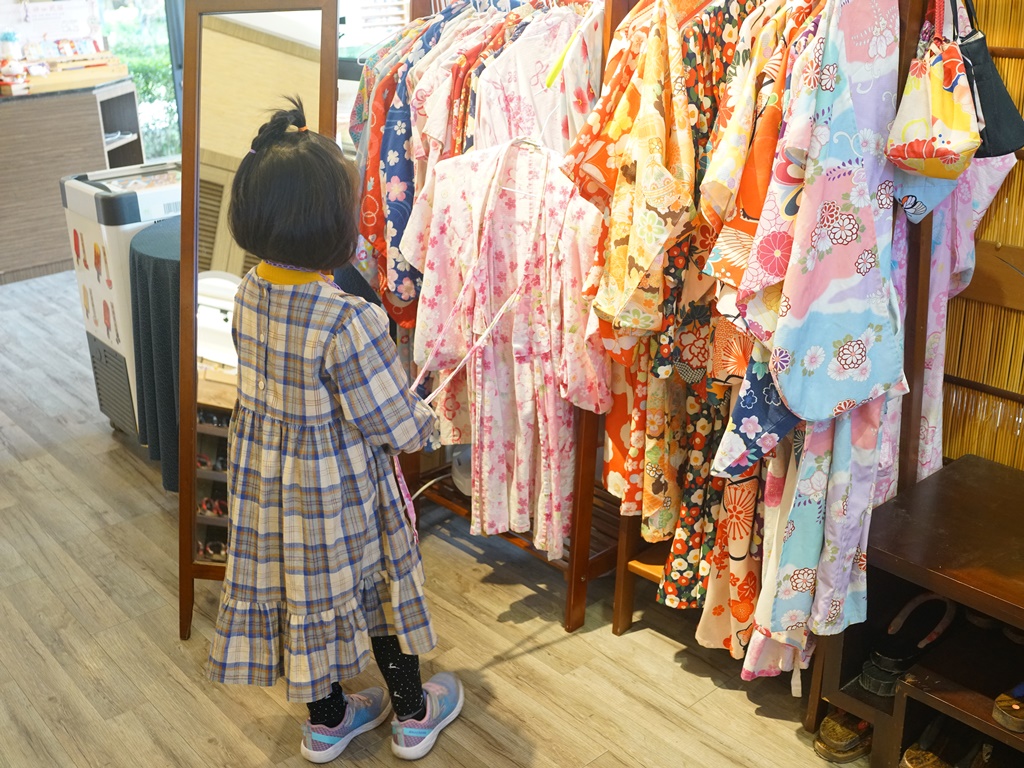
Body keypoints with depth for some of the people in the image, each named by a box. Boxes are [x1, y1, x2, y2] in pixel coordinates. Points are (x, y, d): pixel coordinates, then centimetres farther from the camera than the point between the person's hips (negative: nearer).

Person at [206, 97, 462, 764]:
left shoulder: (250, 292, -8)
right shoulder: (349, 321, -30)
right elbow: (396, 424, -23)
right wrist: (425, 421, 0)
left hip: (262, 474, 6)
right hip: (339, 484, -6)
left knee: (298, 584, 21)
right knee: (376, 582, 16)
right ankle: (413, 713, 36)